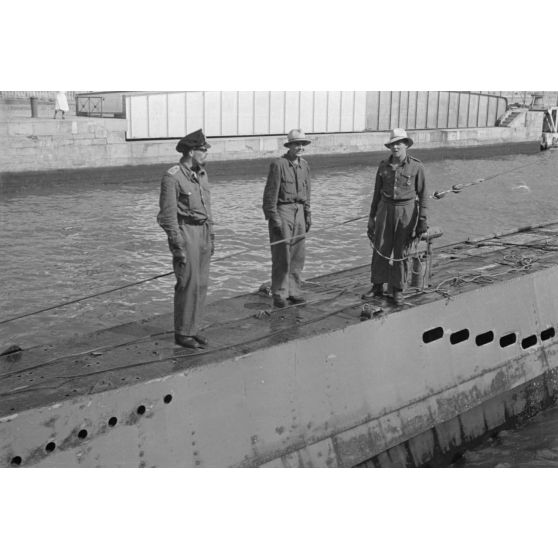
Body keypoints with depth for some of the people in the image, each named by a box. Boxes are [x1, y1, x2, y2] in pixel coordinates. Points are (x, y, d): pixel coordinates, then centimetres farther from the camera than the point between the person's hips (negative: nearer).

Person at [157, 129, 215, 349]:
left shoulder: (201, 174, 11)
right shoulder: (172, 177, -14)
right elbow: (168, 215, -15)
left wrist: (211, 237, 17)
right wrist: (177, 246, -17)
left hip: (202, 232, 8)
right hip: (185, 232, -8)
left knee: (201, 283, 9)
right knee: (188, 283, -5)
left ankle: (192, 329, 19)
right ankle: (182, 333, 7)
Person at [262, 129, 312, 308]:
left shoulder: (304, 165, 11)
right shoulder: (278, 164, -10)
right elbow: (270, 194, -11)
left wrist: (308, 214, 13)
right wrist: (273, 217, -15)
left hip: (299, 212, 6)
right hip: (282, 211, -6)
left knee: (298, 255, 7)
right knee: (282, 256, -3)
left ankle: (294, 291, 17)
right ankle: (279, 295, 5)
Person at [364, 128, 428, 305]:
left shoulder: (416, 167, -5)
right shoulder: (383, 166, 4)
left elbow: (422, 194, -2)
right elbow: (377, 192, 11)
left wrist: (422, 220, -7)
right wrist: (372, 216, 10)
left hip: (406, 211, -3)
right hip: (385, 209, 3)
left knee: (401, 251, 4)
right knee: (380, 249, 3)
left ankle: (398, 290, 15)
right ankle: (377, 286, 16)